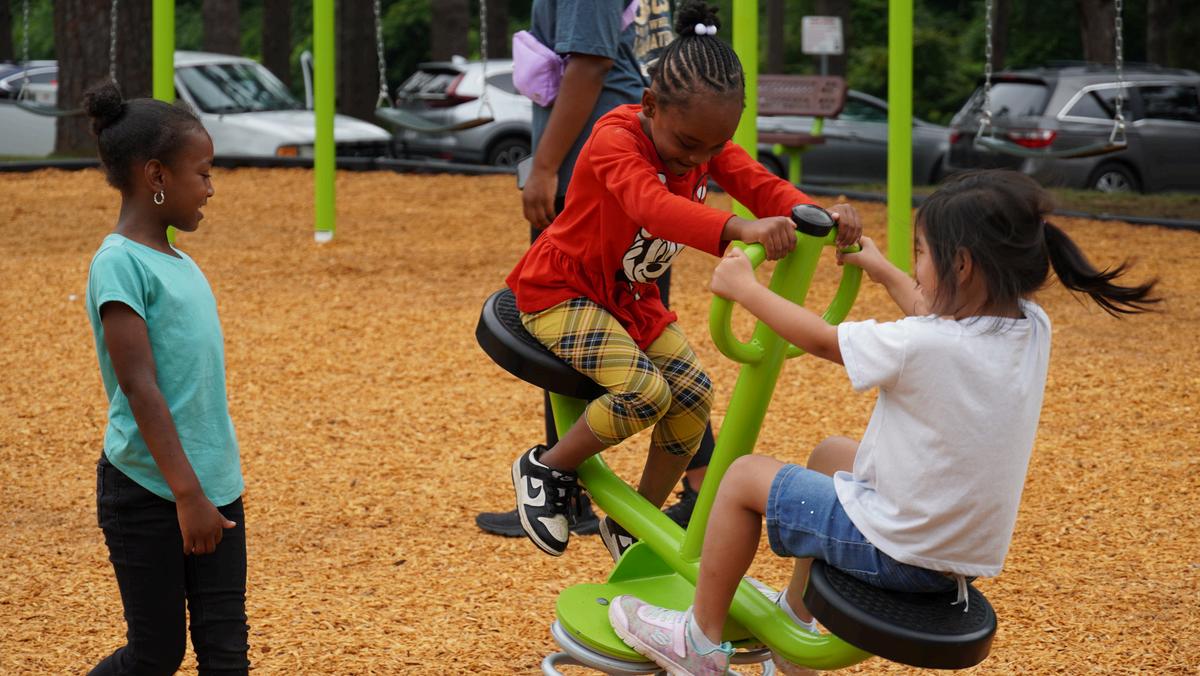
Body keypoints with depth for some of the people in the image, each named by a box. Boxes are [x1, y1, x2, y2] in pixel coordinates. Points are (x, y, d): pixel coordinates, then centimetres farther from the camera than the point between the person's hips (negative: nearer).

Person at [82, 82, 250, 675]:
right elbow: (138, 387, -20)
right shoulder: (120, 264, -14)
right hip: (147, 493, -7)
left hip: (215, 487, 7)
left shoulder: (179, 263, 11)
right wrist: (188, 494, -23)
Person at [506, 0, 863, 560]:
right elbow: (652, 205, -49)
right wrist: (740, 230, -66)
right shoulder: (616, 140, -29)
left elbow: (761, 186, -19)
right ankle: (545, 470, -2)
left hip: (632, 298, 8)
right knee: (644, 391, -26)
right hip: (559, 292, -8)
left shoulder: (704, 140, -6)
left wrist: (820, 215, -43)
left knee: (693, 393, -5)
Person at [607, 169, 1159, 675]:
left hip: (895, 553, -8)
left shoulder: (918, 346, -28)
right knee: (832, 451, 30)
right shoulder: (1032, 331, -7)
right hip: (967, 558, 8)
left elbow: (820, 340, -12)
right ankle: (794, 618, 43)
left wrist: (744, 287, 4)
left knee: (745, 476, 9)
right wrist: (884, 272, 30)